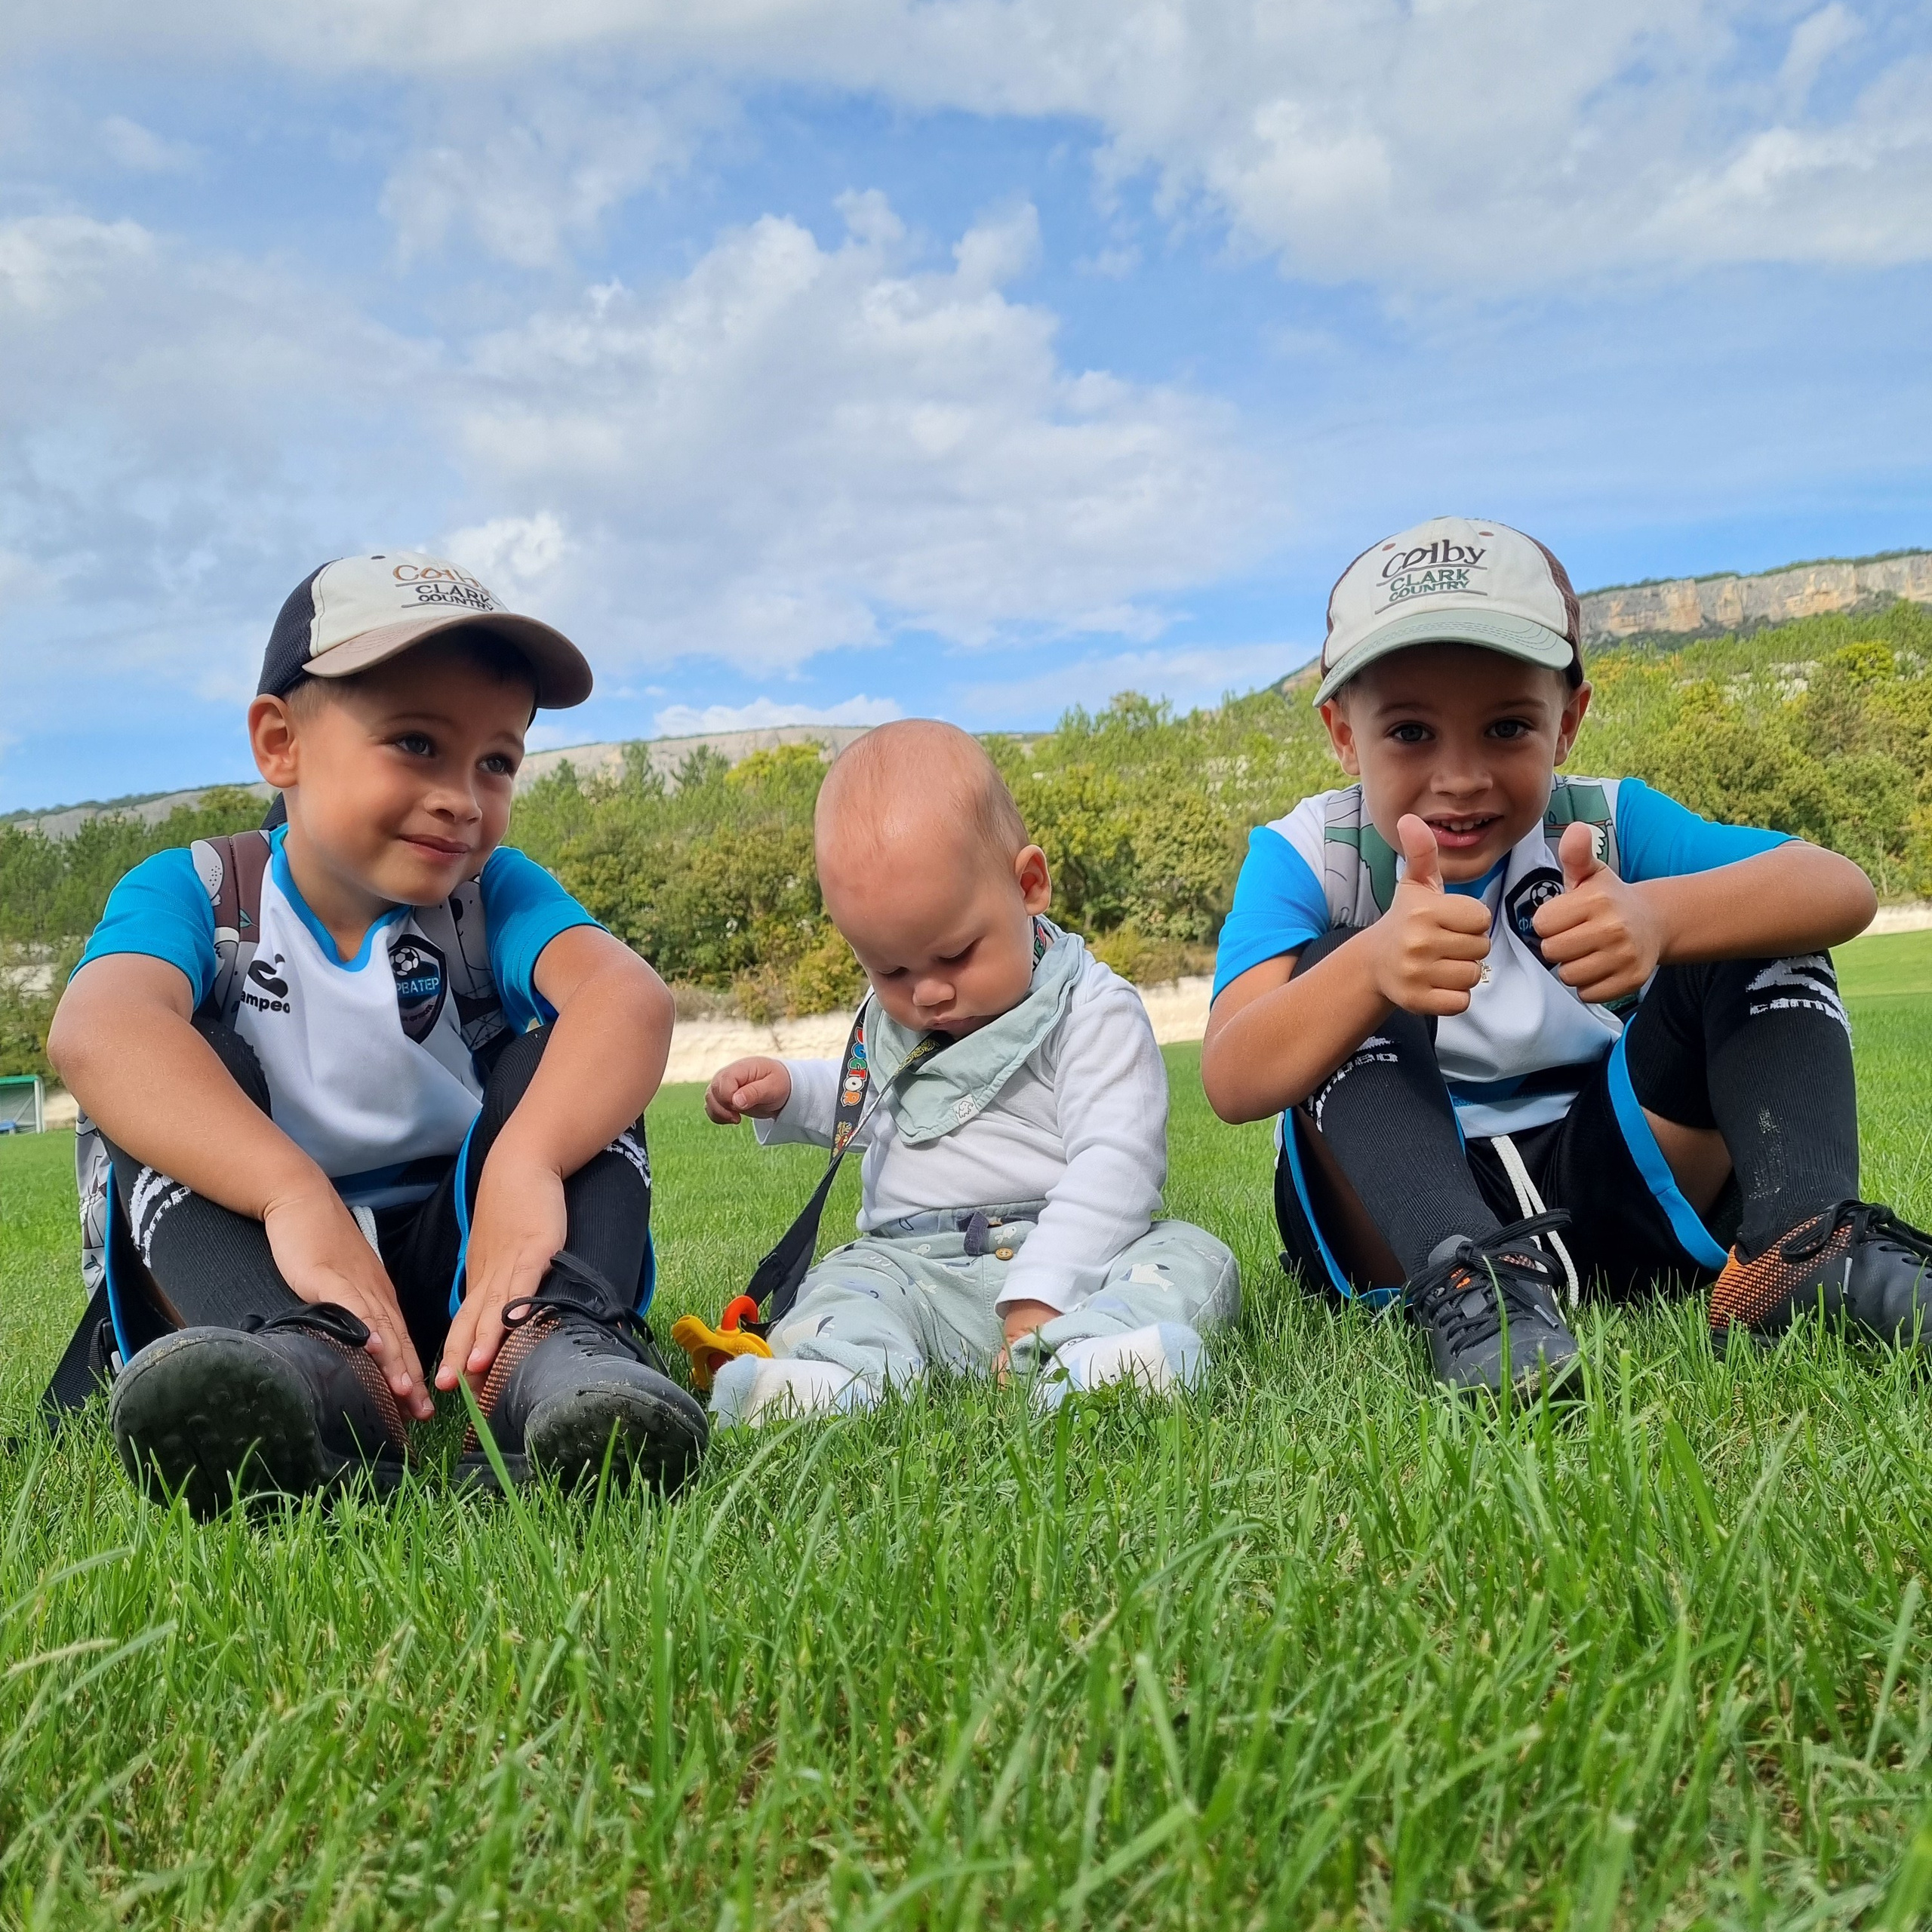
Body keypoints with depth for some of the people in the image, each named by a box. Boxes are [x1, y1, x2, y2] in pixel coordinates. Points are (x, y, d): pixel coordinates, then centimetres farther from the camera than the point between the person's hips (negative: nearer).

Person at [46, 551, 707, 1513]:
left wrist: (526, 1162, -45)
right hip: (247, 1275, 0)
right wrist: (295, 1194, -46)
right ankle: (308, 1363, -43)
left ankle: (555, 1337, -40)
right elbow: (94, 1028, -29)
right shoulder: (193, 893, -4)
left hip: (462, 1258, 1)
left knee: (560, 1054, -16)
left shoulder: (495, 894, -1)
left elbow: (630, 992, -24)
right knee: (180, 1069, -19)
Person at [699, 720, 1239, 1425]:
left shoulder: (1089, 1010, -5)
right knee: (845, 1285, -23)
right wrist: (787, 1090, 17)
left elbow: (1114, 1164, -16)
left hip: (1070, 1261, -3)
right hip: (912, 1265, 4)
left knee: (1193, 1259, -27)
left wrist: (1040, 1297, -27)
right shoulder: (888, 1016, 16)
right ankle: (842, 1377, -53)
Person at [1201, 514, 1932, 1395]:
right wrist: (1371, 967, -48)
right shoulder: (1305, 858, -10)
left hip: (1609, 1188, 2)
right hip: (1398, 1220, -2)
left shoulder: (1607, 824, -4)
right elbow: (1230, 1083, -27)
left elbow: (1842, 889, -20)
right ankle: (1465, 1280, -39)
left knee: (1752, 936, -10)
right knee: (1331, 966, -24)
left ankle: (1805, 1239, -26)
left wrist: (1660, 916, -42)